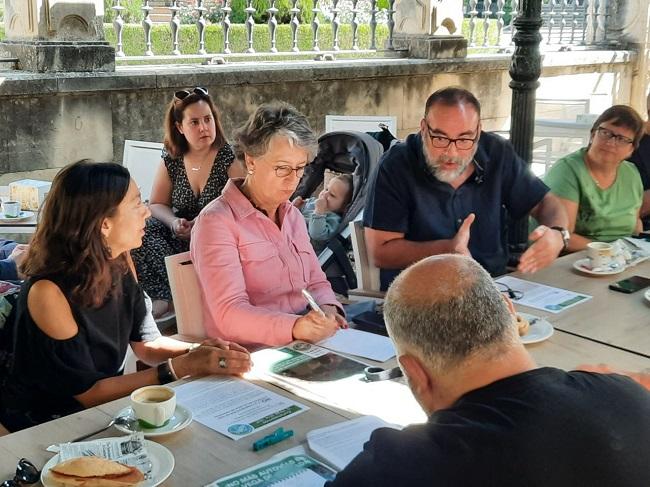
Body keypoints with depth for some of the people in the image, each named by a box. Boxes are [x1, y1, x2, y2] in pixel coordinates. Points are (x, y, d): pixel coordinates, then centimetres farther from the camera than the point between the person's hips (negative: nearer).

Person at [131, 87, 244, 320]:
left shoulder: (229, 157, -5)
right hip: (180, 239, 4)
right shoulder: (171, 160, 7)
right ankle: (164, 296, -27)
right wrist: (174, 222, -10)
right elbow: (157, 204, 13)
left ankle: (171, 300, -22)